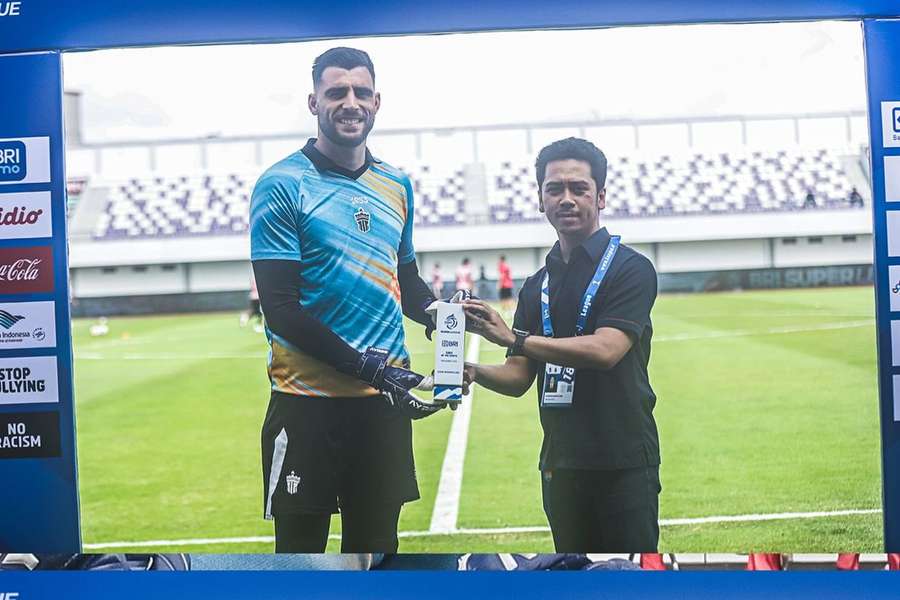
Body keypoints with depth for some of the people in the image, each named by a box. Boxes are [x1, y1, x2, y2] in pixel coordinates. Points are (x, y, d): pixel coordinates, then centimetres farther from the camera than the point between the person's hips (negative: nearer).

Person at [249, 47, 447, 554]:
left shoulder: (397, 186, 10)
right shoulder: (282, 185, -7)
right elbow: (280, 307, -12)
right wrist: (364, 365, -17)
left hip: (384, 401, 5)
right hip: (308, 402, -5)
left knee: (377, 540, 15)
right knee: (301, 546, 5)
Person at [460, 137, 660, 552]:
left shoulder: (630, 268, -5)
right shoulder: (537, 285, 14)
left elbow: (605, 350, -20)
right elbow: (520, 376, 12)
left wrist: (514, 337, -23)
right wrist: (475, 373, -10)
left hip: (623, 461, -6)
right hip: (561, 462, 6)